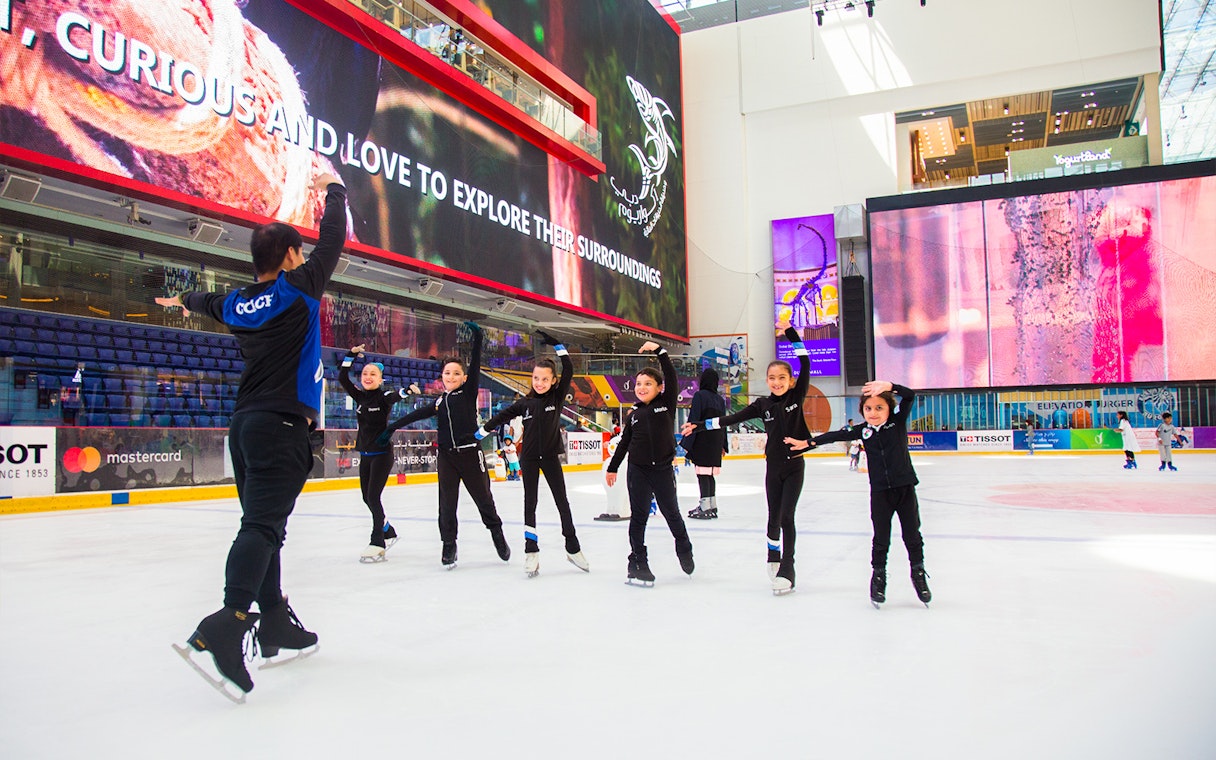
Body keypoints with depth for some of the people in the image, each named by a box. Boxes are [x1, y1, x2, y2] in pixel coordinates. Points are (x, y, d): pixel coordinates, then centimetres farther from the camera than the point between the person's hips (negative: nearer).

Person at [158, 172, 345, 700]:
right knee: (263, 524, -16)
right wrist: (334, 190, 21)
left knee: (263, 523, 11)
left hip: (245, 424, 8)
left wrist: (184, 301, 61)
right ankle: (230, 620, -31)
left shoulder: (238, 303, 13)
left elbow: (208, 302, 36)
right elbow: (333, 240, 3)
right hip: (282, 425, -8)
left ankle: (274, 620, 18)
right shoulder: (298, 287, -5)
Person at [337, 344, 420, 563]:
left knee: (373, 497, -13)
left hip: (382, 454, -7)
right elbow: (342, 377, 7)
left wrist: (408, 390, -54)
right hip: (365, 455, 7)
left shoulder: (384, 397, -10)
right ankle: (388, 532, 31)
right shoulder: (359, 396, 7)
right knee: (367, 498, 13)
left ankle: (377, 544, -9)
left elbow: (395, 395, -32)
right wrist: (351, 354, 3)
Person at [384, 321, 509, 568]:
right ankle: (449, 544, 12)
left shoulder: (469, 392, 0)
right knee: (447, 502, 3)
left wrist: (477, 338, -19)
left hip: (470, 453, -4)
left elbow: (475, 366, -10)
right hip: (446, 456, 4)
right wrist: (391, 428, 18)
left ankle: (497, 533, 26)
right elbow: (416, 415, 18)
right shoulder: (439, 403, 11)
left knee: (483, 497, 7)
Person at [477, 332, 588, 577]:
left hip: (551, 456, -1)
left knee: (562, 501, 5)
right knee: (530, 503, 4)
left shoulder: (558, 396, -5)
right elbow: (502, 417, 4)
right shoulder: (525, 403, -3)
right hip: (529, 458, 1)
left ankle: (573, 548, 14)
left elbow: (569, 370, -13)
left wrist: (557, 345, -16)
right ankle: (531, 551, 8)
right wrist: (479, 433, 3)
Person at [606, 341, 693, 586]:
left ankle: (684, 550, 37)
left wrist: (660, 351, -17)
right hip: (638, 471, 2)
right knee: (638, 516, 5)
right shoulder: (634, 414, 6)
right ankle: (637, 562, 12)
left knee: (671, 513, 13)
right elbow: (624, 442, 12)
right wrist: (612, 468, 12)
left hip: (663, 469, -2)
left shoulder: (667, 404, -1)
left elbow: (671, 378, -14)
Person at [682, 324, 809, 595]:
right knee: (774, 517, 8)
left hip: (795, 465, -2)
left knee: (787, 517, -6)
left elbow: (805, 363, -12)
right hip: (773, 466, 2)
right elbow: (732, 418, 2)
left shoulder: (797, 397, -5)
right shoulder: (762, 405, 0)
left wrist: (791, 333, -16)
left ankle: (787, 570, 0)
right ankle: (773, 558, 31)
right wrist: (701, 425, -1)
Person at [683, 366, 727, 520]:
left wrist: (687, 443, -12)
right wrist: (723, 445, 21)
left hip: (702, 442, -7)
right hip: (716, 443, 7)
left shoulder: (700, 395, -7)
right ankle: (712, 506, 17)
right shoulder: (720, 399, 12)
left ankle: (705, 508, -7)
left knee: (702, 474, -5)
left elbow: (694, 421, -12)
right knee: (710, 474, 13)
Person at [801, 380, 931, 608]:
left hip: (905, 488, -1)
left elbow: (909, 396, -16)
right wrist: (808, 442, 9)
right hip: (880, 492, 1)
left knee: (912, 535, 10)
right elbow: (837, 435, 9)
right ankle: (878, 575, 22)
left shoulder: (898, 422, -4)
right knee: (881, 538, 6)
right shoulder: (863, 431, 1)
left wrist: (888, 385, -32)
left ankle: (919, 573, 28)